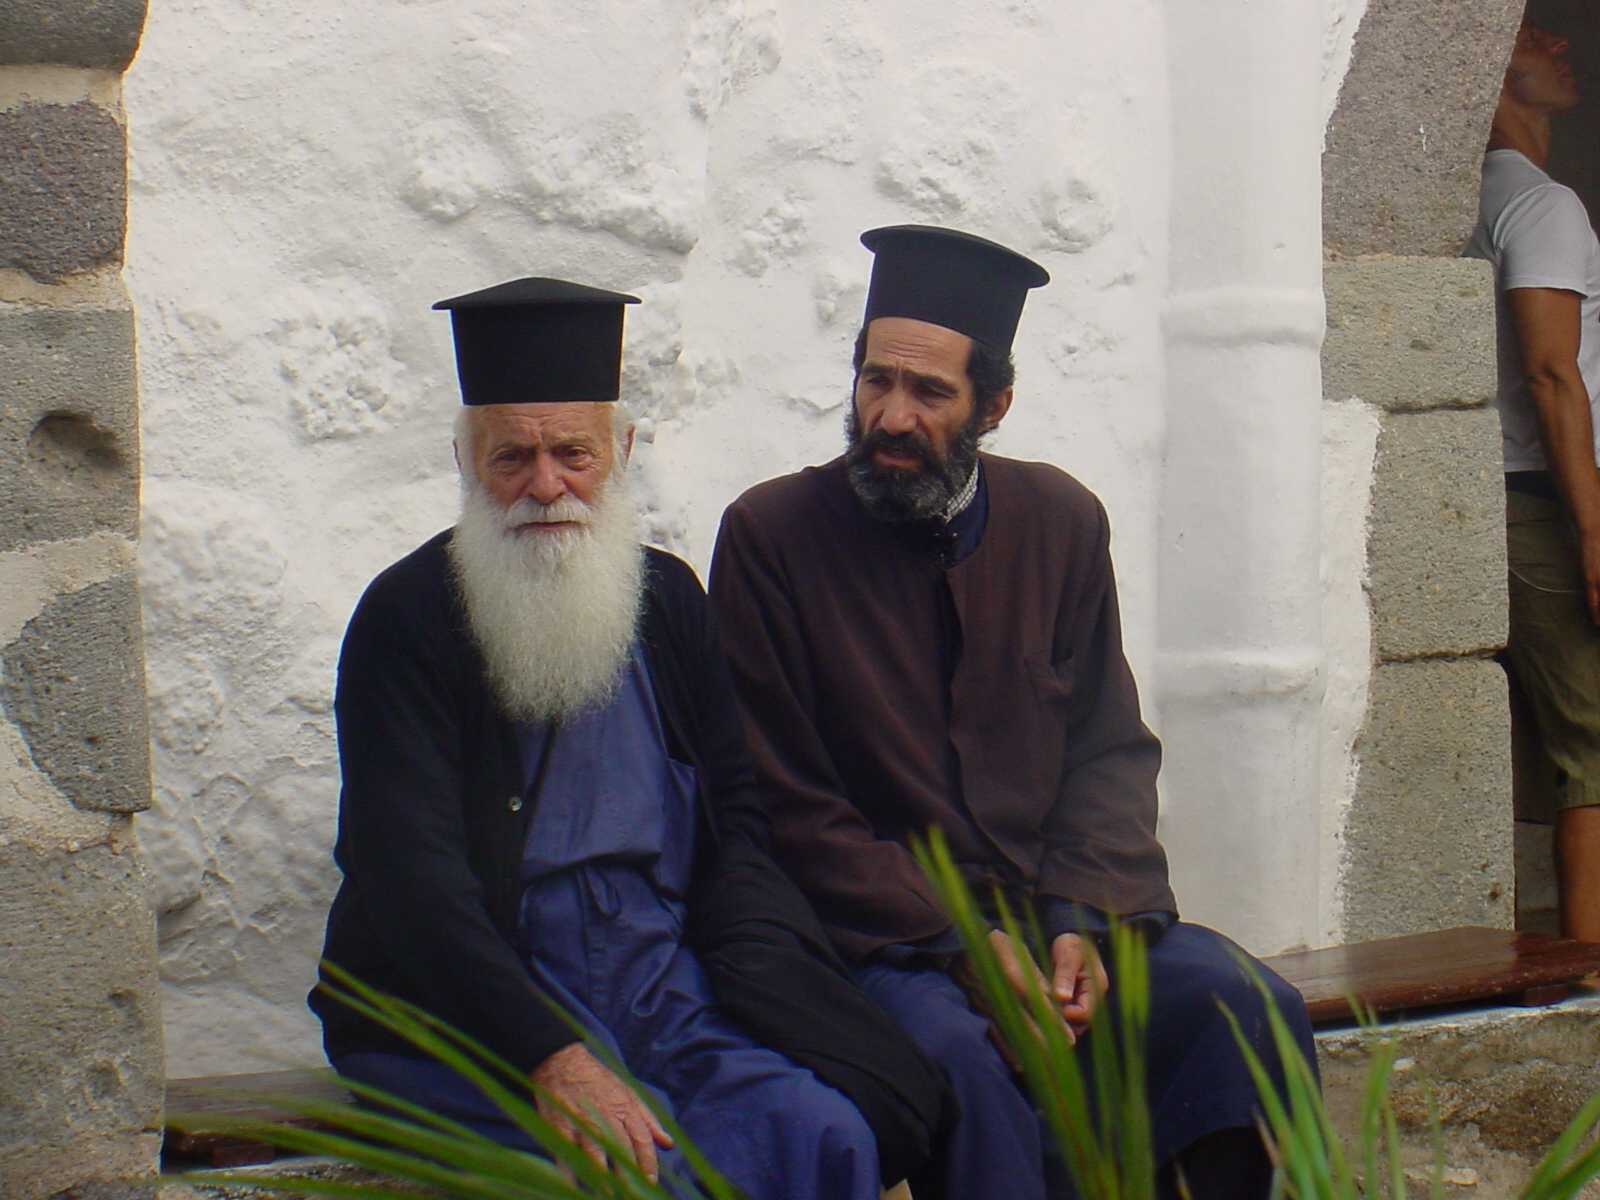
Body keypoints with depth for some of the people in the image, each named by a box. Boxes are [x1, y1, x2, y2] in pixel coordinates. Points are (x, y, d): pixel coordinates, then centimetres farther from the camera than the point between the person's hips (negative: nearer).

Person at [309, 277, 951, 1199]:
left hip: (663, 985, 4)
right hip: (468, 1007, -4)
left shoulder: (668, 598, 12)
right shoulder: (408, 619, -4)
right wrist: (552, 1057, -27)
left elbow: (739, 818, 16)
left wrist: (762, 978, -5)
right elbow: (411, 879, -14)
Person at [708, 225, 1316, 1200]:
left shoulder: (1060, 522, 9)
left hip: (1061, 911, 4)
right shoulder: (772, 535, -4)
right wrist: (960, 939, -14)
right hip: (876, 937, -4)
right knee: (955, 1054, -35)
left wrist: (1082, 921, -10)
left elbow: (1110, 752, 9)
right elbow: (786, 808, -5)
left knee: (1252, 1007, -20)